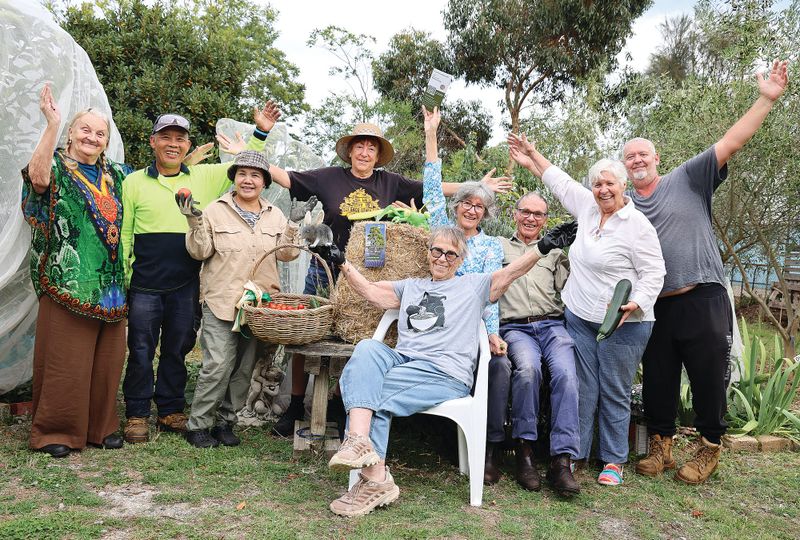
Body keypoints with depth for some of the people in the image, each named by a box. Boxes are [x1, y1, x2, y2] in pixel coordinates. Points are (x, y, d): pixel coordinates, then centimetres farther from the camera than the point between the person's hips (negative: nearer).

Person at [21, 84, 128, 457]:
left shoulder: (115, 174, 17)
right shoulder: (57, 166, 1)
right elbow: (38, 177, -23)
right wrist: (52, 124, -25)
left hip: (110, 283, 6)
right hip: (68, 282, -5)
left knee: (107, 359, 9)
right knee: (65, 359, -2)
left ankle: (101, 426, 21)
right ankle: (54, 431, 12)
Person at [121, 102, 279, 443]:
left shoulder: (205, 177, 8)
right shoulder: (134, 182, 4)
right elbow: (123, 234, 5)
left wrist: (260, 133, 0)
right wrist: (122, 280, 1)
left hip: (186, 286, 2)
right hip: (144, 286, -1)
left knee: (177, 351, 12)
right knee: (141, 351, 5)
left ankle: (171, 411, 26)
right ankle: (137, 415, 19)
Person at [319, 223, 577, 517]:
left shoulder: (473, 285, 20)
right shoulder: (411, 286, 30)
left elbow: (510, 272, 8)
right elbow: (370, 290, 25)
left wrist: (543, 247, -4)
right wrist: (342, 263, 15)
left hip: (446, 373, -4)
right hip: (401, 360, 4)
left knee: (371, 393, -27)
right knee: (368, 347, -30)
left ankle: (373, 480, -24)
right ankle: (359, 440, -43)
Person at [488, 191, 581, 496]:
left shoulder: (554, 250, 24)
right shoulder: (498, 247, 22)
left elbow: (566, 289, 12)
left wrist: (565, 253, 1)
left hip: (552, 325, 2)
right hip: (515, 328, -2)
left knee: (566, 373, -28)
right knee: (528, 367, -34)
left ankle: (562, 461, -28)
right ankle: (524, 450, -21)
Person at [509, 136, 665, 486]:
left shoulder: (638, 225, -10)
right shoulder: (588, 207, 9)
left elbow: (654, 273, -10)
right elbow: (561, 181, 23)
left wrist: (634, 304, -24)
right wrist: (532, 156, 28)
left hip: (622, 325, -5)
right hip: (579, 319, 6)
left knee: (615, 394, 4)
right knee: (582, 389, 9)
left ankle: (614, 461, 17)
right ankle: (574, 454, 17)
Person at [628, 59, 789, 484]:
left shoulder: (688, 178, 3)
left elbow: (731, 143, -3)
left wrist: (766, 99, -9)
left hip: (703, 300, -2)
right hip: (653, 306, 3)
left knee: (709, 377, 5)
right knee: (657, 380, 10)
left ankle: (710, 447, 23)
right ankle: (660, 445, 26)